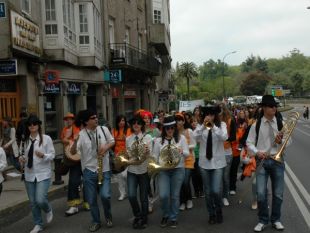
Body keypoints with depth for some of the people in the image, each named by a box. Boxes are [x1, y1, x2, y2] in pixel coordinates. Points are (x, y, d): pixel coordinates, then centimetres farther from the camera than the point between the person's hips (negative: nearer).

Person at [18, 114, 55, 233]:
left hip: (43, 174, -4)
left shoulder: (46, 138, -6)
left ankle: (48, 210, 21)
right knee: (33, 202, 11)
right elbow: (23, 155, 12)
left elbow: (52, 155, -7)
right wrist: (22, 159, -10)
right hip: (29, 175, 4)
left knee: (40, 200, -15)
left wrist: (43, 155, -26)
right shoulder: (24, 140, 5)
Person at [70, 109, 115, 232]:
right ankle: (96, 221, 28)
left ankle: (108, 216, 20)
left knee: (105, 195, -10)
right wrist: (75, 141, -33)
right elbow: (73, 152, -14)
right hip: (89, 170, 0)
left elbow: (112, 141, 13)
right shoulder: (81, 134, -8)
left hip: (104, 169, 0)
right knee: (91, 199, 7)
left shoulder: (104, 129, -1)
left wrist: (106, 147, -9)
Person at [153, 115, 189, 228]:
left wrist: (181, 151, -22)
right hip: (163, 170, 0)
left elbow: (187, 153, -1)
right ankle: (165, 215, 18)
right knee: (163, 195, -9)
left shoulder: (181, 138, 3)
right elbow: (155, 156, 10)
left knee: (175, 195, 4)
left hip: (178, 169, 0)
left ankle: (173, 218, 21)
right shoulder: (159, 140, 5)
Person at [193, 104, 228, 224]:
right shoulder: (201, 126, 1)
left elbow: (224, 137, -18)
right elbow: (195, 137, -15)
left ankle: (219, 211, 19)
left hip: (218, 162, -2)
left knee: (216, 191, -9)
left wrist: (213, 126, -24)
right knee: (207, 191, 10)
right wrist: (203, 125, -23)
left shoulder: (221, 124, -2)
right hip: (204, 162, 2)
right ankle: (211, 214, 27)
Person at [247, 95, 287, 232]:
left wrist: (281, 141, -17)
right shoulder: (256, 125, -3)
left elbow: (288, 142, 5)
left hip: (277, 160, 2)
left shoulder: (281, 123, 2)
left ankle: (276, 220, 29)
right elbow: (249, 143, -1)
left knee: (278, 194, 8)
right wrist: (257, 152, -18)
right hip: (262, 161, -2)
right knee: (261, 193, -6)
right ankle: (263, 221, 16)